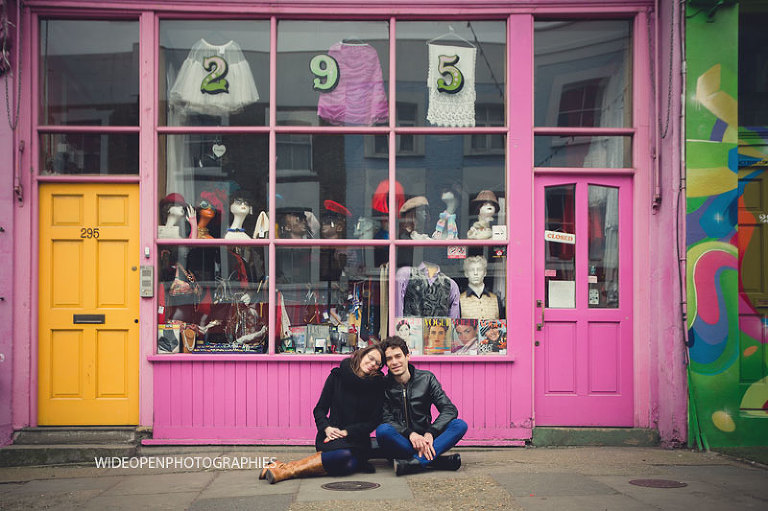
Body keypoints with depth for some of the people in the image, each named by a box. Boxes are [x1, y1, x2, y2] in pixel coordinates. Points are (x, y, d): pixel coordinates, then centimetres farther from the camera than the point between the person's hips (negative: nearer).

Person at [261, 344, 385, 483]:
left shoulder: (377, 385, 2)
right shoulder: (337, 376, 2)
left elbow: (374, 421, -1)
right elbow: (320, 409, 6)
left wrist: (347, 432, -13)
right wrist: (326, 428, -14)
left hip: (357, 439, 2)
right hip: (332, 435, -1)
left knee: (350, 465, -34)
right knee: (344, 454, -38)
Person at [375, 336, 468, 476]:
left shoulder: (426, 379, 4)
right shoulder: (383, 386, -1)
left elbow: (450, 410, -4)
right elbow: (386, 419, -10)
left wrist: (430, 433, -21)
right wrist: (410, 434, -28)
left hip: (424, 439, 2)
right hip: (400, 441, -2)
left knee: (460, 425, -21)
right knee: (383, 430, -34)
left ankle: (418, 460, -39)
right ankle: (434, 459, -33)